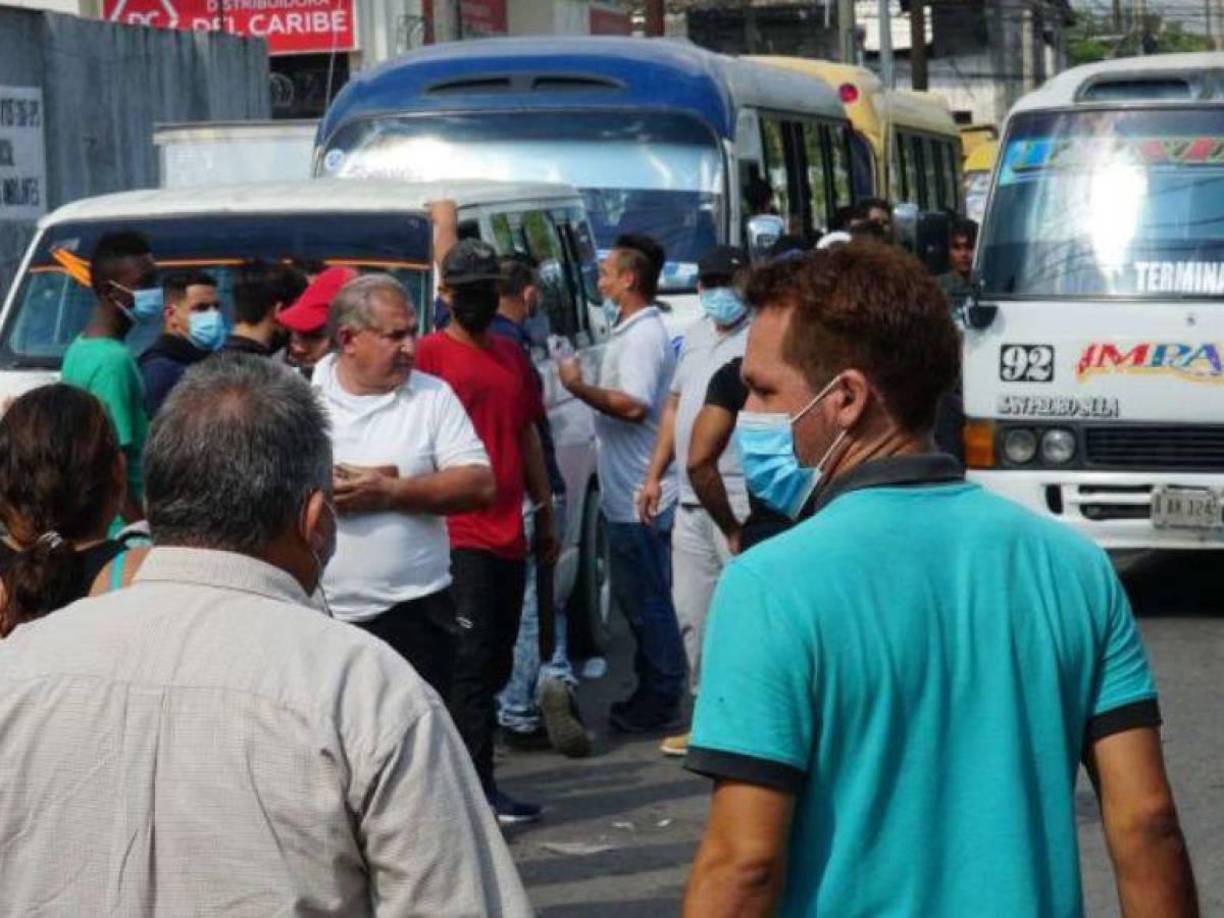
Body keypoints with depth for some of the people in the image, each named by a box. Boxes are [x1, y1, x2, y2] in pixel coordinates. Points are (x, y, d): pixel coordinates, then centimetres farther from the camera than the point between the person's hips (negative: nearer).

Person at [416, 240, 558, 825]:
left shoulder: (512, 358, 17)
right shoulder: (429, 354, -5)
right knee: (474, 661, -9)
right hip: (457, 533, -8)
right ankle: (481, 790, -8)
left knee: (495, 663, 11)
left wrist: (544, 514, 23)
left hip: (508, 535, 8)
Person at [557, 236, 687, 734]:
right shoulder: (633, 332, 17)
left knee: (646, 599, -4)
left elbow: (633, 405, -27)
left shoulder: (643, 336, -16)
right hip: (628, 492, 11)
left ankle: (660, 701, 2)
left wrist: (578, 386, -19)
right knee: (636, 596, 15)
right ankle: (652, 692, 22)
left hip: (639, 499, -11)